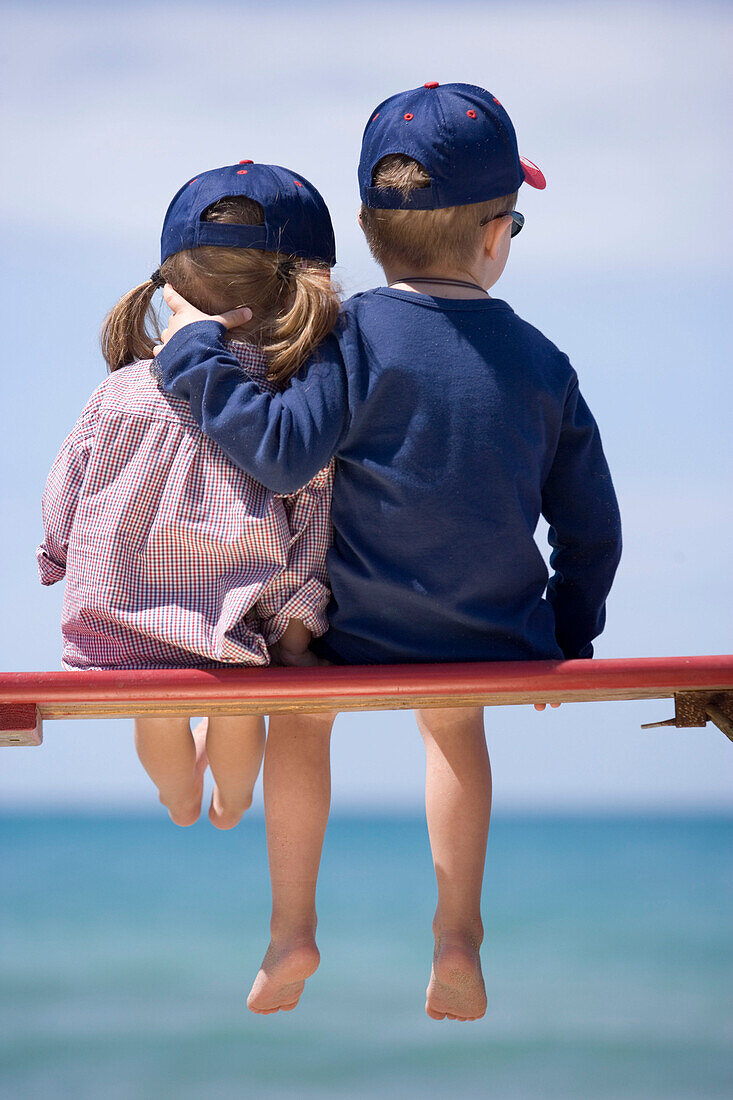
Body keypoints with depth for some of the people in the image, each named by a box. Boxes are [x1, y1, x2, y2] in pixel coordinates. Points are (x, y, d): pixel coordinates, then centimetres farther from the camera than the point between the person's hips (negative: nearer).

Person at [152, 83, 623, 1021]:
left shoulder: (356, 336, -15)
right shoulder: (542, 362, -3)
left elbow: (281, 452, -26)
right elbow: (591, 526, 3)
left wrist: (195, 351, -15)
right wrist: (565, 639, 18)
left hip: (357, 643, -3)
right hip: (499, 647, 3)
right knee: (453, 715, 37)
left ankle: (293, 919, 25)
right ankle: (457, 934, 29)